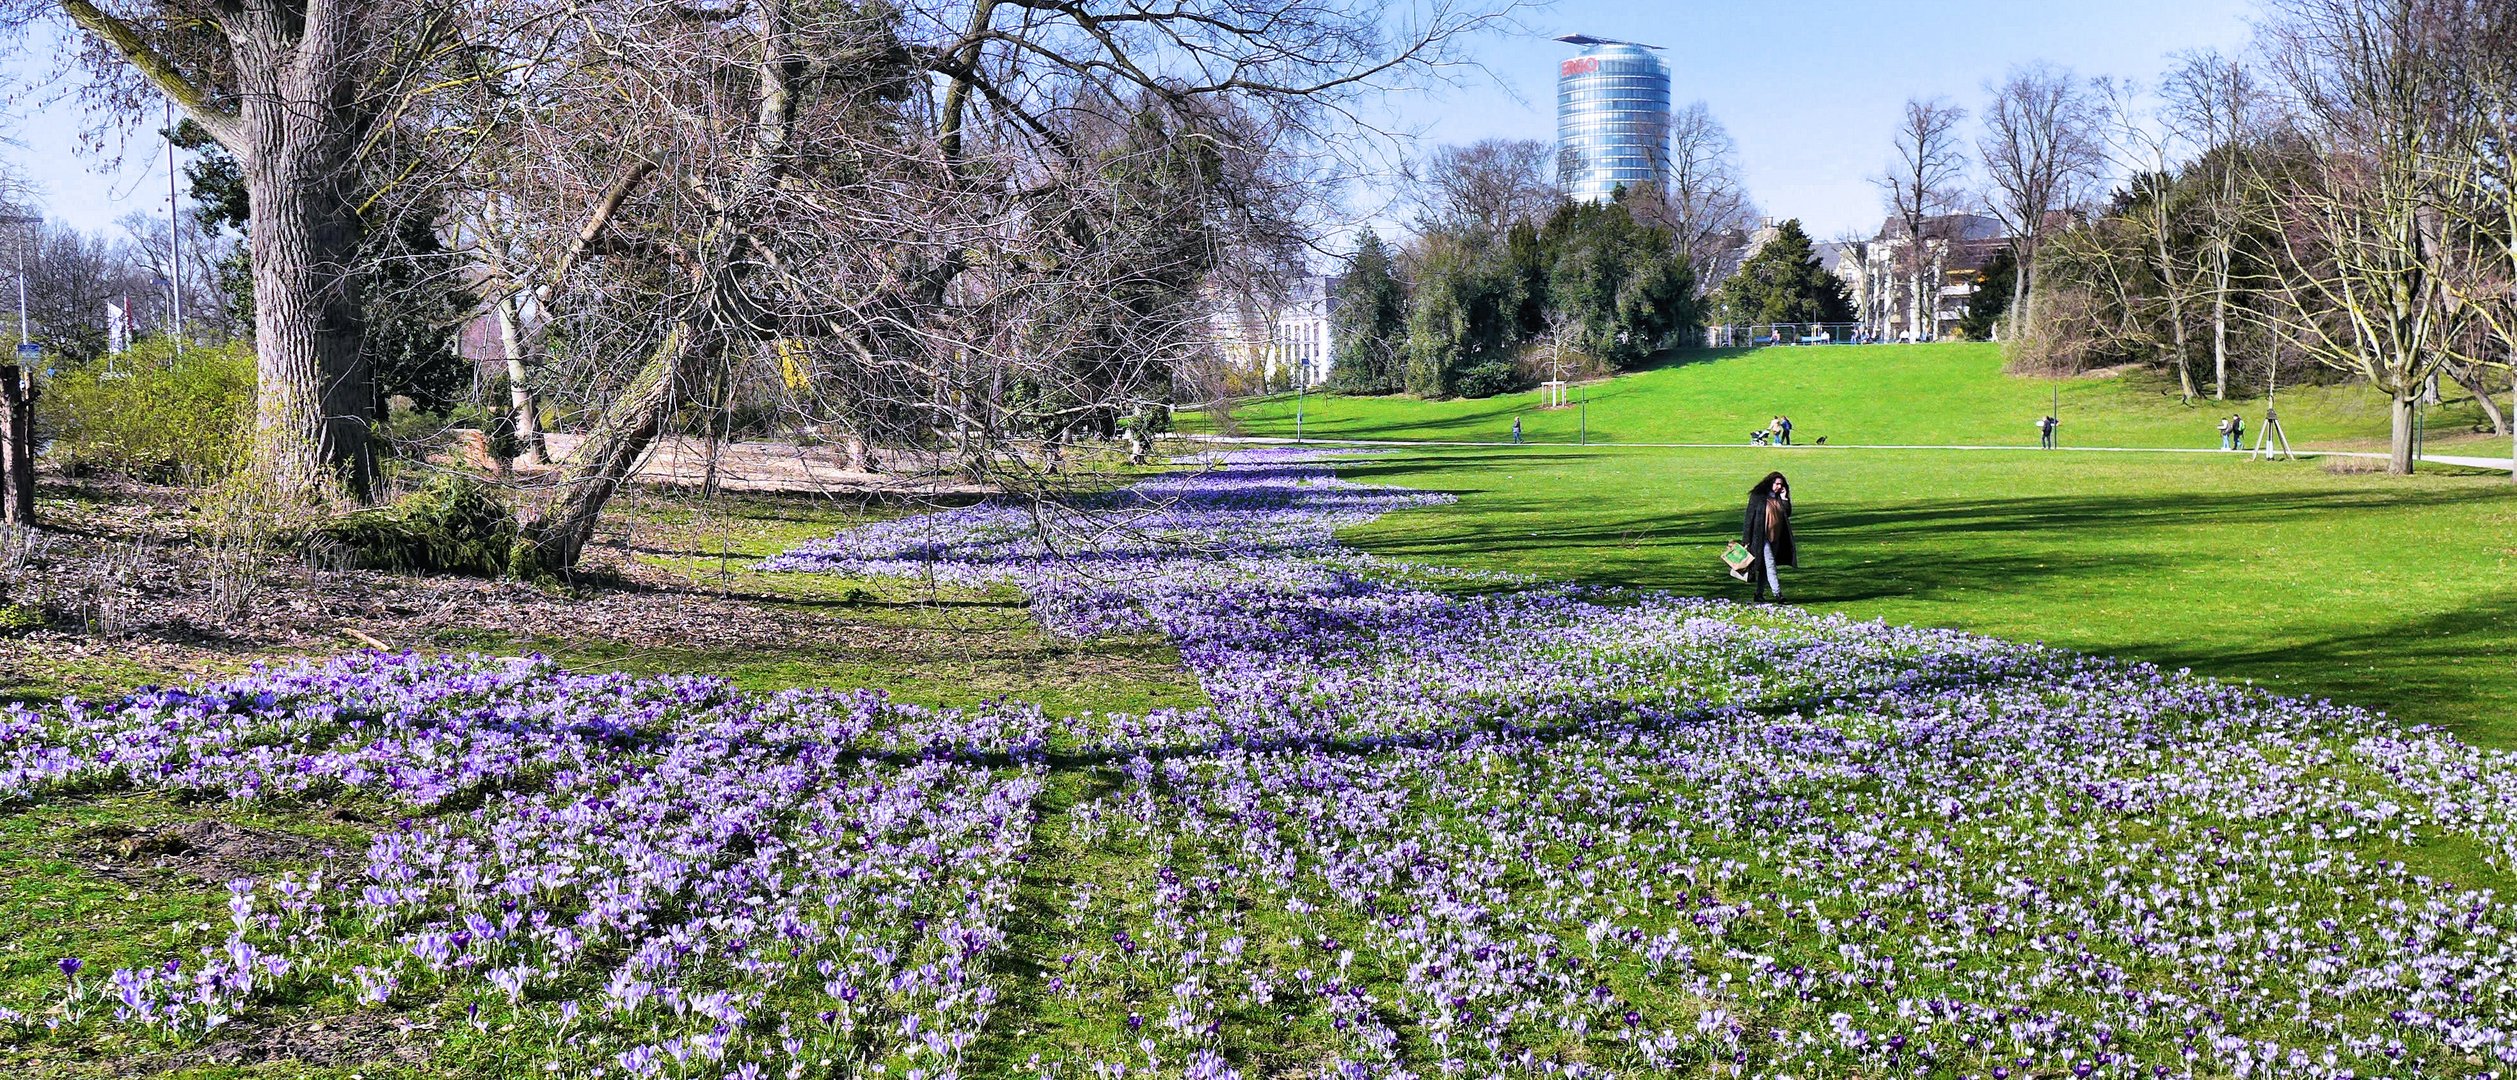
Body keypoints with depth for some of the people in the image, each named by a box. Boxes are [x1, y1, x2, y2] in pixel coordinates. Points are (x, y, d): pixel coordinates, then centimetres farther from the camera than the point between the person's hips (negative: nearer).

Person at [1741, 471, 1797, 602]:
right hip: (1762, 537, -6)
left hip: (1776, 538, 6)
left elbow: (1787, 514, 7)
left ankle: (1759, 593, 17)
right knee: (1770, 565, -13)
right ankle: (1777, 593, -18)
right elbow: (1750, 517, -9)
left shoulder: (1779, 498, 11)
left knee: (1765, 567, 10)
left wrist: (1784, 498, -4)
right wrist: (1747, 539, -12)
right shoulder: (1757, 496, -8)